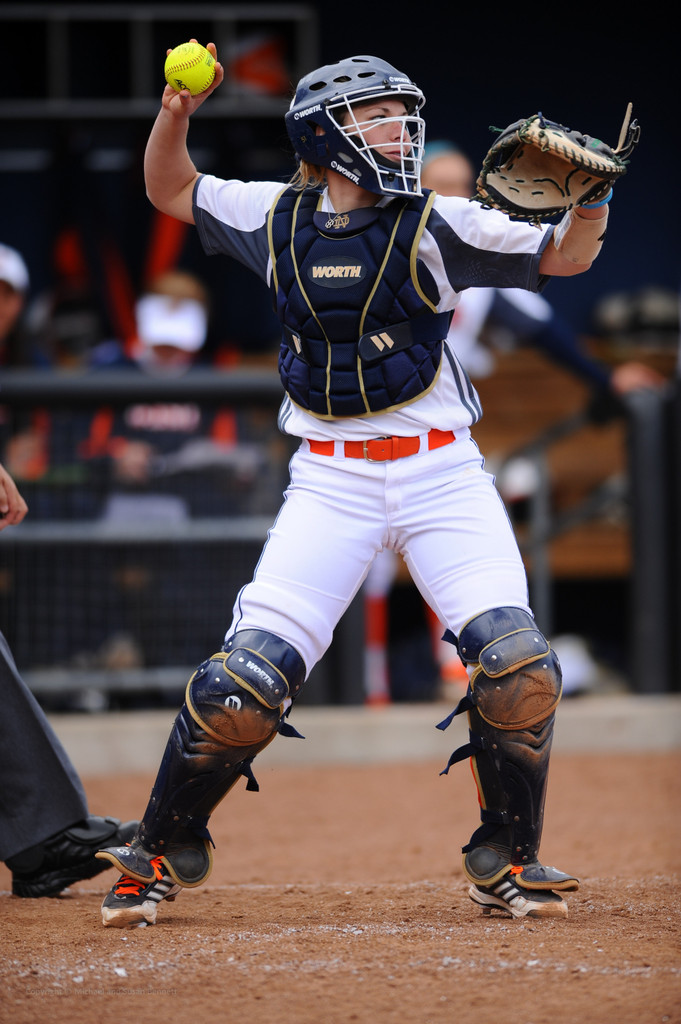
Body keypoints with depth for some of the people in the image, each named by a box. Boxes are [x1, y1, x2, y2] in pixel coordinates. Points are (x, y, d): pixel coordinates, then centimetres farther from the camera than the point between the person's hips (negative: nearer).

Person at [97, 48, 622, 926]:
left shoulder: (434, 224, -1)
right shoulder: (276, 219, 4)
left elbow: (563, 258, 0)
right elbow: (169, 192, 19)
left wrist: (590, 200, -20)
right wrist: (176, 114, 1)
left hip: (442, 473, 0)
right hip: (330, 482, 1)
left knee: (519, 668, -17)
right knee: (246, 679, -11)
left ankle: (505, 862, 4)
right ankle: (163, 853, 11)